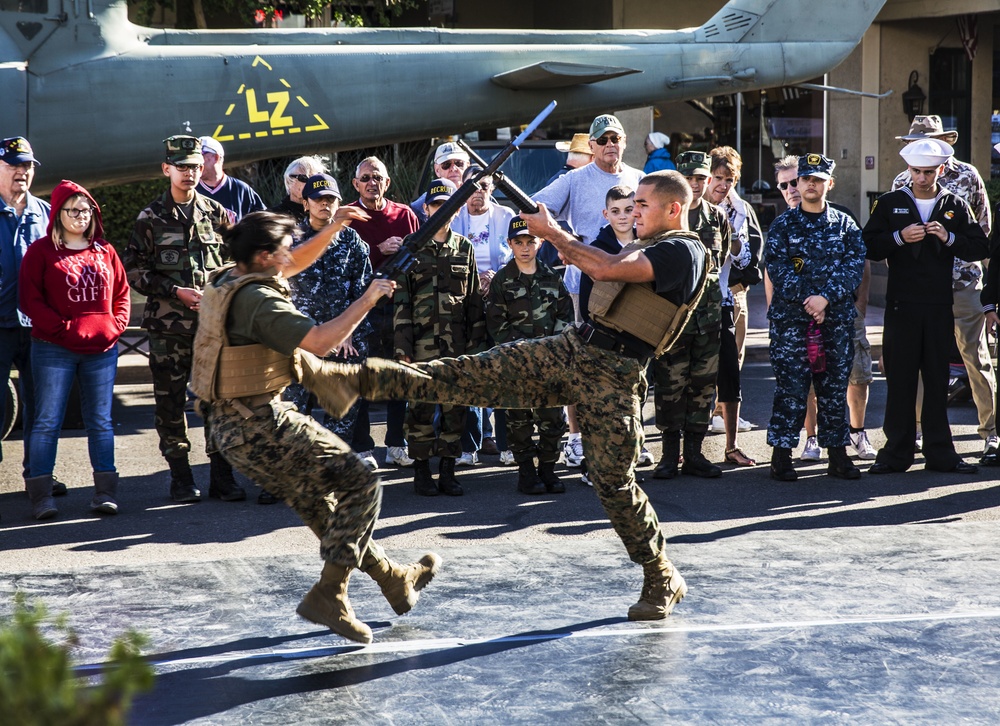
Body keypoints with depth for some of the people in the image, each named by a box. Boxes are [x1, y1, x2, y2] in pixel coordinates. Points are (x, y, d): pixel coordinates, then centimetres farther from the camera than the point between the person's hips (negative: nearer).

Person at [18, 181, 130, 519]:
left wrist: (116, 325, -1)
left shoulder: (104, 251, 12)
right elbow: (30, 299, -6)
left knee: (101, 421, 6)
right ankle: (41, 494, 0)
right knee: (48, 422, -2)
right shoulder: (41, 251, 0)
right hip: (54, 350, -4)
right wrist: (62, 328, -13)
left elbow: (122, 292, 16)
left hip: (102, 349, 4)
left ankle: (105, 491, 10)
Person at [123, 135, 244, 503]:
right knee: (170, 401, 1)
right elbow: (134, 269, 0)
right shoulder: (151, 218, 4)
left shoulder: (216, 213, 9)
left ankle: (222, 475, 6)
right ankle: (180, 477, 10)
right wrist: (176, 291, -9)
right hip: (168, 324, -1)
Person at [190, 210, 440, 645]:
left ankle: (395, 581, 33)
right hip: (261, 427, -10)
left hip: (231, 427, 10)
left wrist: (334, 228, 18)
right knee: (360, 484, -5)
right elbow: (320, 342, -29)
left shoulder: (227, 280, 10)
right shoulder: (258, 300, -20)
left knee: (319, 502, 20)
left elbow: (294, 265, 28)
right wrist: (366, 301, -19)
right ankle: (329, 595, -10)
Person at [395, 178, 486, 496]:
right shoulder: (412, 248, 4)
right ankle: (422, 471, 6)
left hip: (457, 342, 2)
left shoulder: (465, 249, 11)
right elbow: (401, 299, 0)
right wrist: (403, 344, -7)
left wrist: (477, 341, 6)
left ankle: (448, 470, 10)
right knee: (421, 407, -2)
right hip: (422, 342, -2)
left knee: (455, 406, 2)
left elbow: (474, 299, 12)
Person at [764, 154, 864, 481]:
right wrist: (806, 301, -15)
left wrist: (826, 297, -14)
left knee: (835, 386, 5)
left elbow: (855, 264, -1)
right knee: (790, 387, -4)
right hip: (791, 318, -2)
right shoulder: (783, 225, 5)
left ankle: (837, 454, 12)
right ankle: (782, 454, 1)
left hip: (837, 317, 2)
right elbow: (776, 267, -5)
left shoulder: (844, 224, 9)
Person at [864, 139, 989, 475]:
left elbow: (980, 248, 5)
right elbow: (869, 246, 2)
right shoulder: (890, 204, 7)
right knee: (899, 378, 0)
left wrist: (949, 238, -11)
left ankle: (940, 453, 10)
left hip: (940, 307, 1)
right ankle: (896, 453, 6)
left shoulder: (955, 206, 9)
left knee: (938, 378, 4)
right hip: (901, 305, -1)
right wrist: (899, 238, -14)